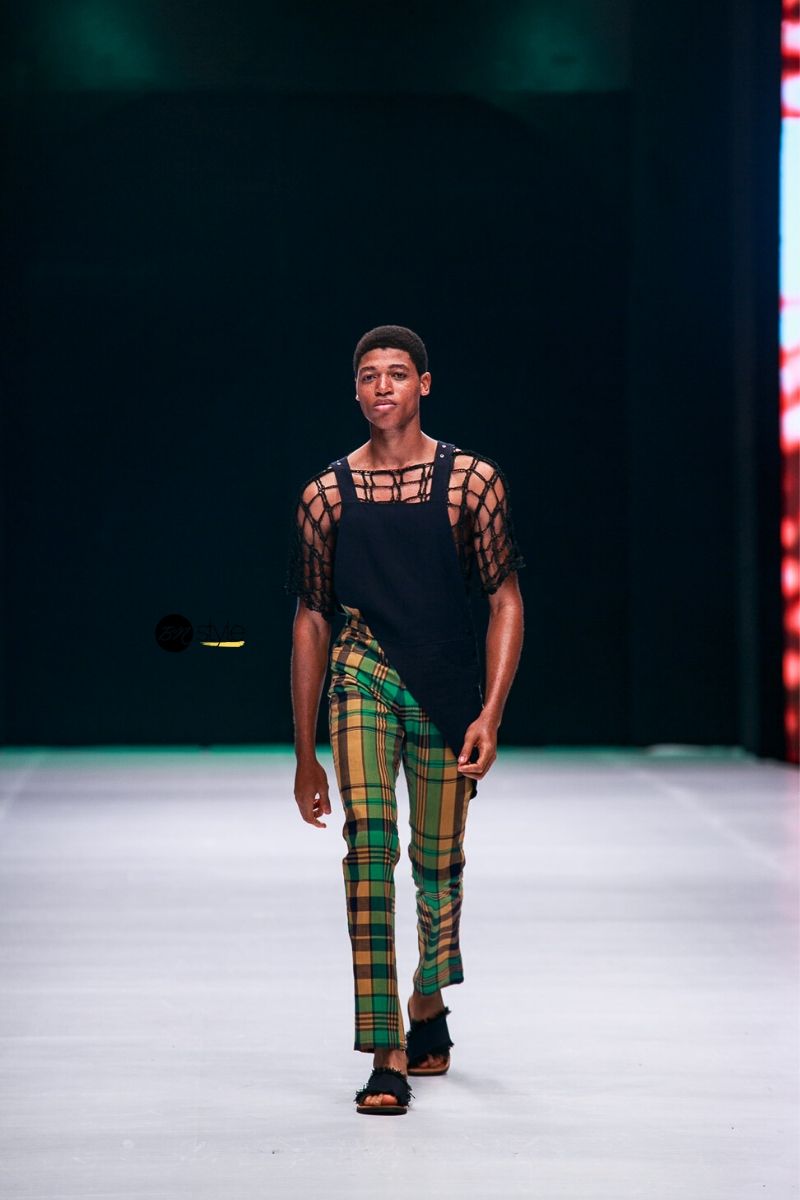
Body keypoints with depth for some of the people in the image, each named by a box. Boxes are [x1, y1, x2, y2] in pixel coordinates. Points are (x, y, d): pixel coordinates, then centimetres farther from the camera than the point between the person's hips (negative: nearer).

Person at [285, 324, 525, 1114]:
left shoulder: (472, 480, 1)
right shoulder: (325, 495, 5)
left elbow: (506, 602, 0)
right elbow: (311, 620, 9)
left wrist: (490, 715, -11)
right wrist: (304, 753, 8)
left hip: (446, 687, 0)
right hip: (364, 672, 0)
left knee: (438, 862, 11)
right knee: (368, 840, -19)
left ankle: (428, 1004, 41)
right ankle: (386, 1057, -20)